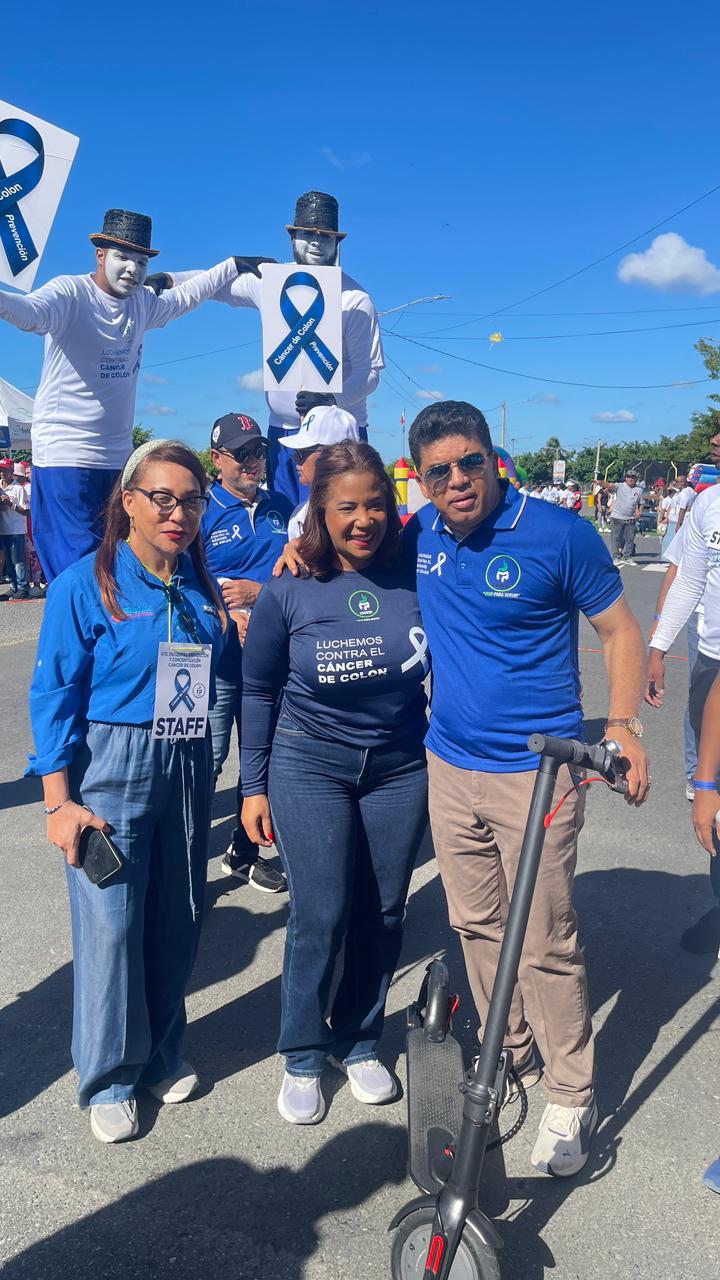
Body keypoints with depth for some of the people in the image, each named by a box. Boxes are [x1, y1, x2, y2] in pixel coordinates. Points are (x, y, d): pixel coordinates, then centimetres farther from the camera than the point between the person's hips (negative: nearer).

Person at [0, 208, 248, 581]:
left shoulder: (141, 303, 13)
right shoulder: (70, 292, -10)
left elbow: (184, 296, 31)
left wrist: (233, 265, 37)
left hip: (118, 458, 7)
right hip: (64, 456, -7)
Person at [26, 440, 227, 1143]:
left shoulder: (202, 587, 6)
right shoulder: (85, 584, -8)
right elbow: (54, 696, -8)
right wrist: (60, 800, -12)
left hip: (187, 766, 5)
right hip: (110, 768, -4)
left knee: (177, 920, 12)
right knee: (111, 924, 1)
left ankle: (162, 1055, 35)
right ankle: (109, 1079, 23)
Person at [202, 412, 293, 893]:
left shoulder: (282, 508, 7)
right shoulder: (201, 511, -4)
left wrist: (258, 591, -9)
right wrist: (230, 617, -18)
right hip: (217, 656, -4)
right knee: (207, 760, -2)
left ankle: (245, 852, 31)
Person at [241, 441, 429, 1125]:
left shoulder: (415, 577, -6)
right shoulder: (288, 591, -9)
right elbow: (256, 692, 0)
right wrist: (254, 787, 1)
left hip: (401, 766, 2)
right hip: (310, 766, -2)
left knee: (382, 915, 10)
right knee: (319, 917, -1)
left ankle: (359, 1042, 33)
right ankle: (303, 1056, 24)